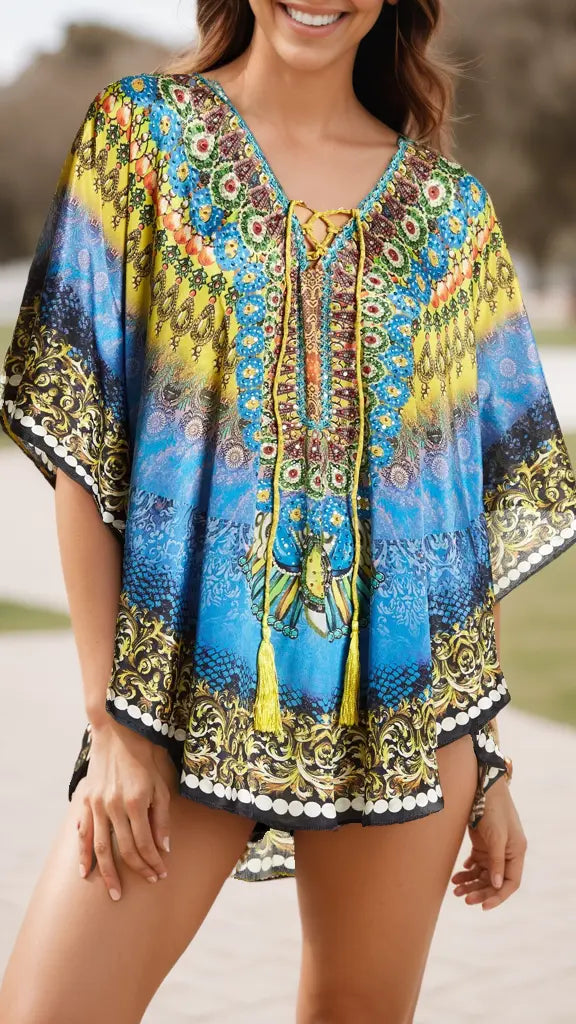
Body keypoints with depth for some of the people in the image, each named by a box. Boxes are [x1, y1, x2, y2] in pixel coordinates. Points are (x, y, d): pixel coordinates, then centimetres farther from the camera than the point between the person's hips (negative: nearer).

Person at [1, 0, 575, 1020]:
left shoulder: (450, 206, 7)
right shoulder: (142, 128, 1)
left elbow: (479, 505, 10)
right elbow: (82, 444, -4)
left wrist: (488, 761, 8)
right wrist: (109, 719, -9)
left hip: (406, 713, 2)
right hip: (188, 693, -2)